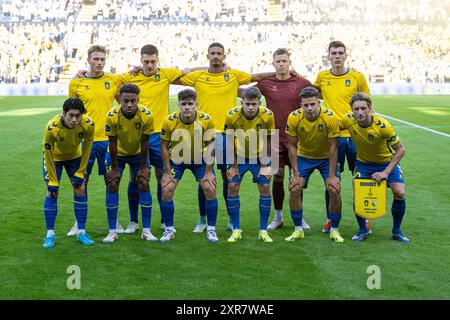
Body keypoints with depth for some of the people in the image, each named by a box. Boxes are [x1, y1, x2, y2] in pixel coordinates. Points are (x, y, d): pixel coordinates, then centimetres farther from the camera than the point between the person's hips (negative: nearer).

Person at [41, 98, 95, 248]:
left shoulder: (88, 124, -31)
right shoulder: (51, 127, -37)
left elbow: (87, 147, -13)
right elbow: (48, 154, -24)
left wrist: (80, 173, -10)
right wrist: (53, 182, -19)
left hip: (75, 156, 2)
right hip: (54, 157, -2)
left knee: (80, 190, -2)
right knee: (52, 192, -9)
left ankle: (81, 233, 8)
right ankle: (50, 235, 0)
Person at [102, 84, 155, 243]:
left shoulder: (146, 115, -27)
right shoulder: (112, 116, -29)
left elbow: (144, 143, -17)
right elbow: (112, 143, -19)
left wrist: (143, 167, -11)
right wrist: (114, 168, -13)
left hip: (138, 153, 1)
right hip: (117, 153, 0)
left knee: (144, 184, -7)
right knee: (112, 185, -9)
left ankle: (146, 230, 0)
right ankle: (112, 231, -1)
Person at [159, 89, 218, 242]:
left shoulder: (206, 120, -22)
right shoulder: (170, 121, -22)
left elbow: (209, 146, -12)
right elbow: (164, 146, -11)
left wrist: (208, 171, -13)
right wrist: (168, 171, -11)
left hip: (199, 160, 0)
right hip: (176, 160, 0)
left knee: (210, 190, -11)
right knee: (166, 190, -11)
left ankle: (211, 229, 7)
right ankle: (169, 230, 7)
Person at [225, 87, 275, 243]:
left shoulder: (267, 115, -23)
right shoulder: (232, 116, -23)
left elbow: (267, 141, -10)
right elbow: (230, 142, -12)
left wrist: (264, 165, -11)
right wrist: (233, 166, -10)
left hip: (259, 156, 0)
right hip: (239, 156, 0)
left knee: (265, 187, -9)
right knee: (232, 186, -10)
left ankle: (263, 230, 2)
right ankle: (236, 230, 2)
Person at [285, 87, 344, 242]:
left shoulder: (330, 118, -25)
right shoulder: (294, 118, -21)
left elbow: (333, 147, -18)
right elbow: (292, 145, -12)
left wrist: (332, 175, -18)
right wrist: (296, 174, -15)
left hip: (326, 158, -1)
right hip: (304, 157, 1)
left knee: (334, 190, -14)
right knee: (294, 189, -12)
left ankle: (334, 230, 5)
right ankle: (298, 229, 5)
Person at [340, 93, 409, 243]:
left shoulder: (383, 125, -30)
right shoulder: (348, 120, -23)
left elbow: (400, 150, -21)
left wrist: (386, 172, -27)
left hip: (387, 161, -2)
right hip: (363, 162, 2)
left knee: (399, 193, -17)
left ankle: (397, 231, 6)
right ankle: (362, 230, 9)